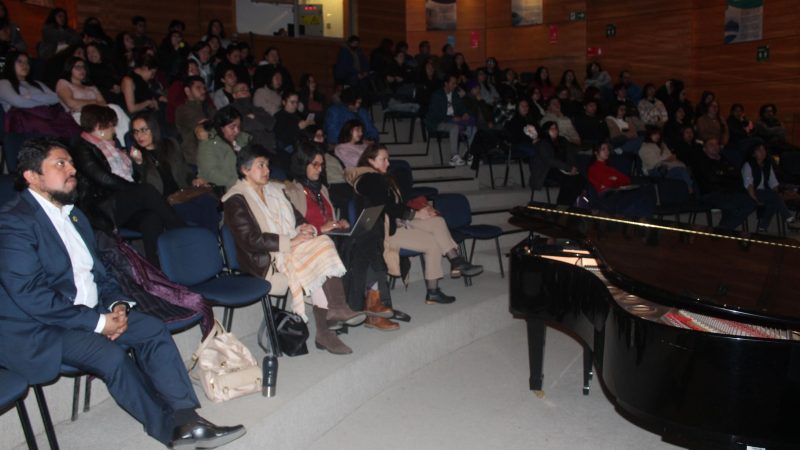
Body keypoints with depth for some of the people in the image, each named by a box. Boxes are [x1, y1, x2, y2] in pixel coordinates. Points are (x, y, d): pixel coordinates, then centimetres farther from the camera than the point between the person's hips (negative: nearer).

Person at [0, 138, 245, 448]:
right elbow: (31, 295, -21)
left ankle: (186, 421, -15)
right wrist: (97, 322, -20)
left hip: (88, 312, 8)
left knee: (154, 330, -11)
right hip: (39, 330, -8)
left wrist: (116, 303, -3)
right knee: (111, 356, -28)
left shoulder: (73, 215, 15)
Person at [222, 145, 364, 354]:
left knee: (323, 244, -23)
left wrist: (305, 229, -7)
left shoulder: (275, 190, 19)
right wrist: (291, 242, -21)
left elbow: (297, 218, 18)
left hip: (292, 250, 6)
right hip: (266, 262, -6)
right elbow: (251, 240, -15)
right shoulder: (236, 200, -4)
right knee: (318, 261, -27)